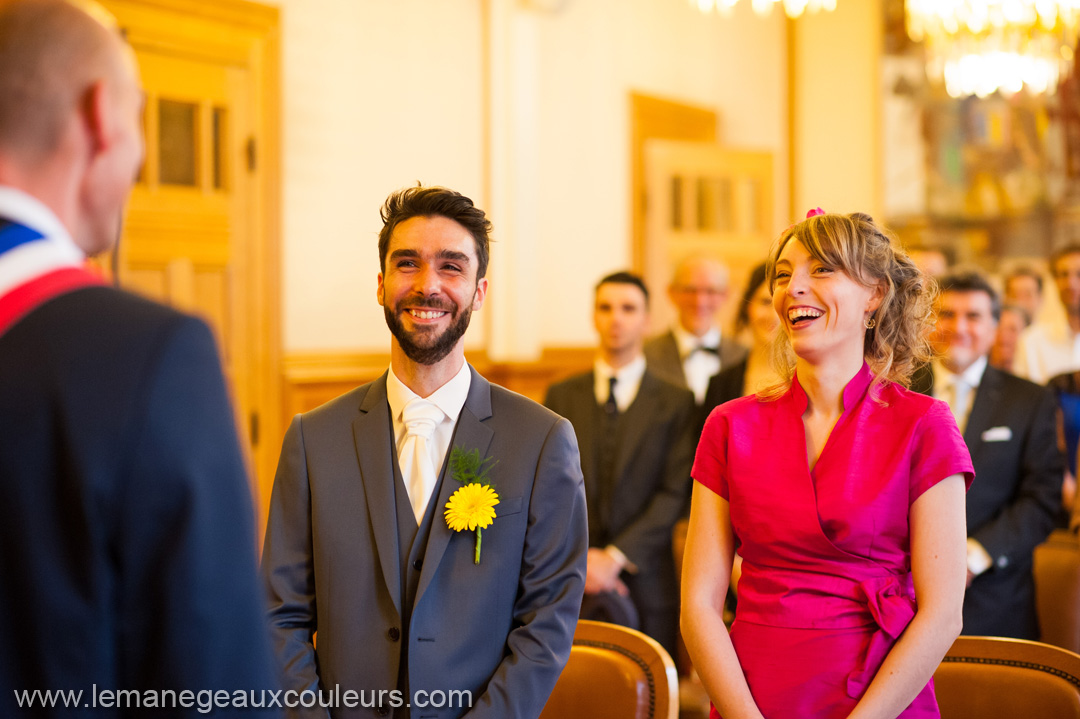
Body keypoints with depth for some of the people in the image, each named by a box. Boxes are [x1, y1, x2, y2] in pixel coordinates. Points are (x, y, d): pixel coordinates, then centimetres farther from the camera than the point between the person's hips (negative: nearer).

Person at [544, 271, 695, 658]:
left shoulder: (676, 402, 5)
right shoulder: (561, 397, 12)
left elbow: (674, 494, -2)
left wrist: (616, 556, -11)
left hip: (646, 584, -1)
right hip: (572, 583, 1)